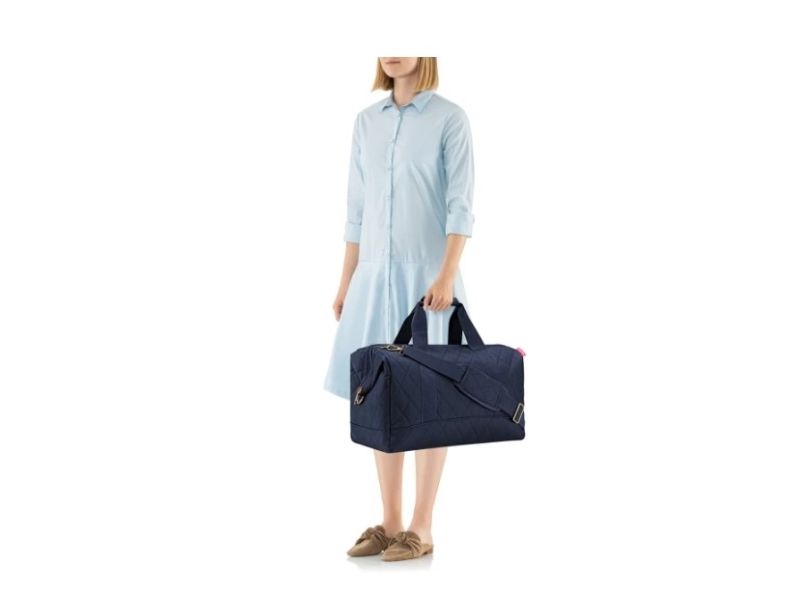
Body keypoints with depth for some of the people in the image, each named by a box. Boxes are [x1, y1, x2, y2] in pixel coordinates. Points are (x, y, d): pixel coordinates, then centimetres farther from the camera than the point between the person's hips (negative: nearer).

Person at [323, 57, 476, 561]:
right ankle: (390, 523, 17)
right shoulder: (367, 121, 11)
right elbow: (357, 208, 13)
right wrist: (345, 283, 10)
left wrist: (447, 277, -19)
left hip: (427, 275, -5)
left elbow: (461, 206, -10)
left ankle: (421, 528, 10)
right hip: (375, 274, 6)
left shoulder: (450, 118, -4)